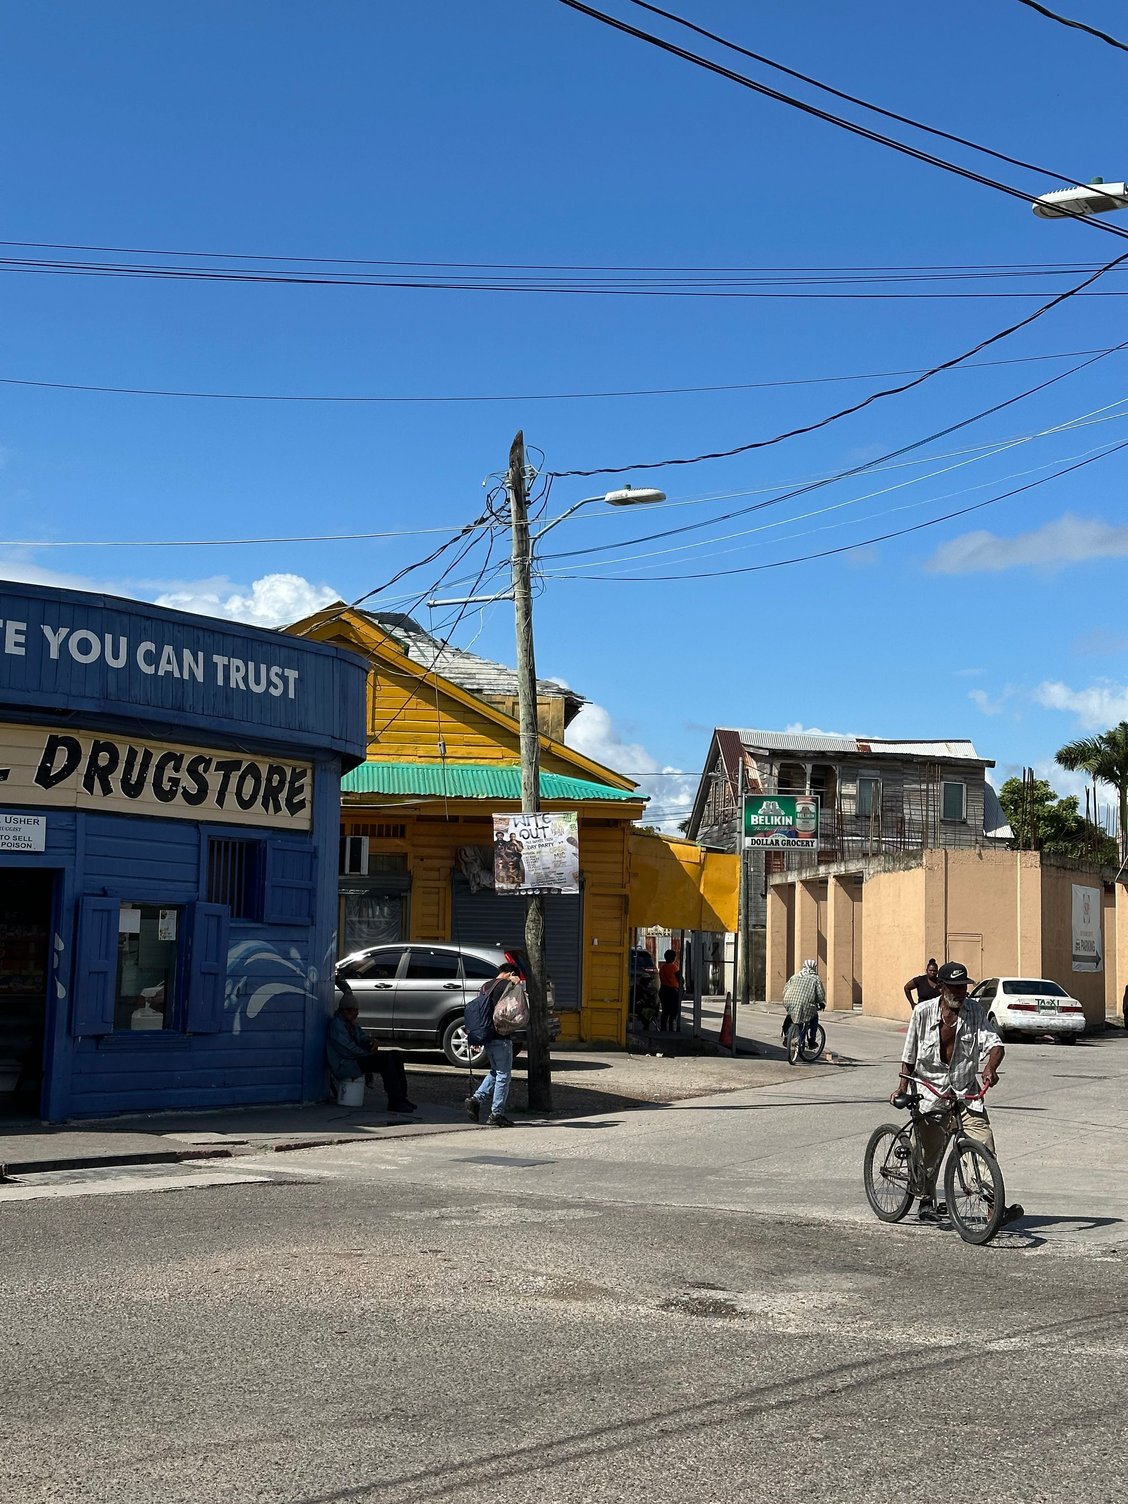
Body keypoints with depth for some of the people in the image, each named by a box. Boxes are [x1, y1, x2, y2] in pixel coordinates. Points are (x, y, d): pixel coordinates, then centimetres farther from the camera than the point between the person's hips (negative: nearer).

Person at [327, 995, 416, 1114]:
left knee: (396, 1055, 2)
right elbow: (347, 1050, -19)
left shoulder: (352, 1024, 19)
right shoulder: (336, 1024, -12)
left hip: (357, 1059, 11)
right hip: (344, 1066, -11)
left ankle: (401, 1097, -3)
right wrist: (369, 1054, -12)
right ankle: (395, 1101, -30)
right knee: (385, 1058, -27)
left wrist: (372, 1042, -7)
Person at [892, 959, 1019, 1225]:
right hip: (931, 1091, -1)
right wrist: (902, 1087, -1)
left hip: (966, 1093, 1)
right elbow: (909, 1056, 6)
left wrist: (990, 1068, -30)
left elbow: (995, 1044, -10)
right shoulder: (923, 1012, -4)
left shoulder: (975, 1011, -1)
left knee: (985, 1146, -14)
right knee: (931, 1152, 7)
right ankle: (927, 1200, 28)